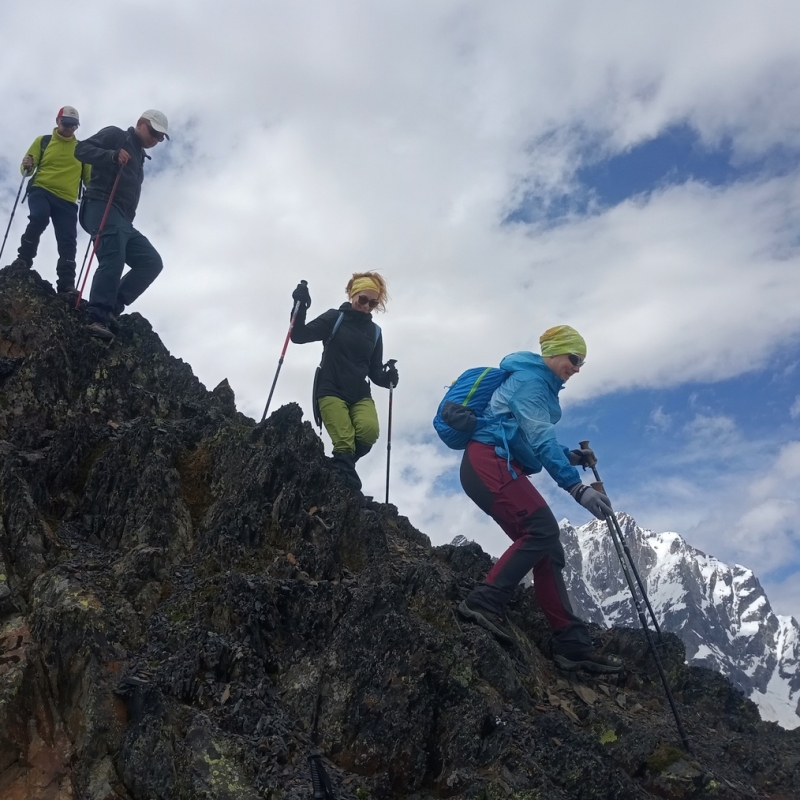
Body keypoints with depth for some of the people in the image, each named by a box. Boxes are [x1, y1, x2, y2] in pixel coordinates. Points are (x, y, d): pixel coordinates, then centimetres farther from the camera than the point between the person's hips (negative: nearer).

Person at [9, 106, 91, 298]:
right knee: (39, 218, -32)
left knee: (68, 242, -11)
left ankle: (66, 286, -15)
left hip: (67, 200, 1)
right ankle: (24, 259, -16)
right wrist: (27, 166, -13)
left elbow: (89, 176, 17)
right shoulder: (43, 141, 13)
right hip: (41, 191, -1)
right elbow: (27, 167, 11)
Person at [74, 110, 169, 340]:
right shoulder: (115, 135, 9)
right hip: (102, 207, -8)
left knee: (152, 262, -5)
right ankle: (98, 318, -36)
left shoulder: (138, 158, 32)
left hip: (122, 219, 9)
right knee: (113, 260, -28)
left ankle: (110, 309, -11)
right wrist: (112, 155, -21)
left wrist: (128, 222, 15)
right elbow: (82, 150, -5)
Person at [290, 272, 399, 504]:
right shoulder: (335, 318, 3)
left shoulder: (374, 331, 14)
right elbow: (299, 336, -5)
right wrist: (301, 307, -20)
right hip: (331, 390, -3)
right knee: (344, 442, -20)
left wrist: (387, 377, -8)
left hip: (360, 393, 4)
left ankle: (339, 464, 2)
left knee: (370, 430, -24)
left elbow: (374, 371, 15)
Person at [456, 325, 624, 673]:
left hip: (501, 467, 10)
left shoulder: (541, 385, 23)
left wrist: (571, 456, 11)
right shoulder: (530, 380, -8)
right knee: (542, 529, -24)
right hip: (488, 462, -10)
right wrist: (576, 487, -26)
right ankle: (484, 602, -22)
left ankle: (572, 643, -1)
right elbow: (540, 439, -19)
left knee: (547, 549, 1)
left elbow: (533, 442, 28)